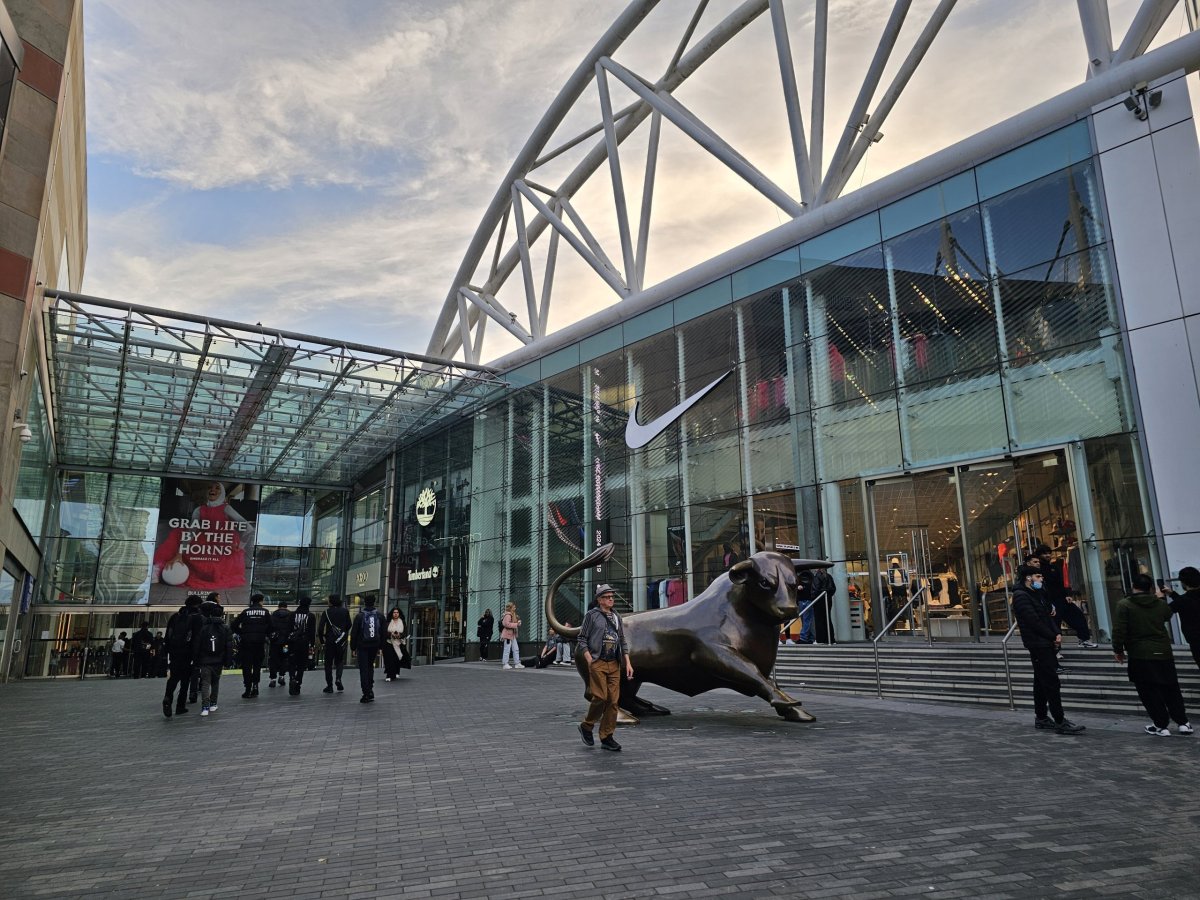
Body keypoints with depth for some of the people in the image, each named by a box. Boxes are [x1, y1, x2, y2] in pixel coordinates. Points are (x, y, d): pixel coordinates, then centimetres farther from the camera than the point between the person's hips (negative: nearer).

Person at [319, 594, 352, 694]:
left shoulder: (327, 612, -6)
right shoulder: (345, 611, 0)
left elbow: (320, 628, -9)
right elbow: (348, 625, 5)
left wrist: (322, 640, 2)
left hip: (330, 640, -2)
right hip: (341, 640, 2)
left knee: (328, 663, 8)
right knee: (340, 661, 16)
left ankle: (329, 686, 8)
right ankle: (338, 678, -9)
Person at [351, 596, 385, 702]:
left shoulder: (359, 616, -6)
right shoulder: (379, 616, 4)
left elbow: (354, 633, -4)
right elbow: (383, 633, 8)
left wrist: (353, 647, 3)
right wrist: (380, 647, 13)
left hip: (362, 646, -3)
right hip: (374, 646, 3)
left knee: (363, 669, 0)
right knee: (370, 666, 19)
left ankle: (366, 693, -4)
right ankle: (370, 689, 13)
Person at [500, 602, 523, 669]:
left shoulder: (512, 615, 19)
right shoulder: (507, 615, -14)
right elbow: (507, 624, -24)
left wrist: (517, 622, 10)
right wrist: (516, 624, -21)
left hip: (512, 635, 10)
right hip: (508, 634, -10)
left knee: (516, 649, 8)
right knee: (507, 649, -5)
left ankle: (517, 663, 10)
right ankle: (505, 664, 0)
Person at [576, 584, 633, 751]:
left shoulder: (616, 617, 15)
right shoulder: (592, 615, 0)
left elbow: (623, 641, 18)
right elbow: (582, 639, -2)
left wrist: (627, 662, 9)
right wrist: (589, 660, -12)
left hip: (614, 665, 5)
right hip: (597, 663, -5)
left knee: (613, 700, 1)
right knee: (600, 697, -11)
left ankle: (607, 737, 10)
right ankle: (586, 726, 12)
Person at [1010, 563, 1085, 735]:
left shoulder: (1036, 594, 18)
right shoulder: (1021, 596, -13)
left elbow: (1048, 616, 14)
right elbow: (1034, 622, -18)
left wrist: (1057, 633, -2)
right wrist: (1053, 637, -9)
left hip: (1046, 644, 10)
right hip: (1038, 645, -10)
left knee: (1042, 682, 12)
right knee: (1051, 683, -10)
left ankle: (1041, 718, 18)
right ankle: (1060, 722, -8)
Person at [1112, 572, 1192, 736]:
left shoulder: (1124, 605, -11)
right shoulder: (1161, 604, 3)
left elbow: (1119, 630, -13)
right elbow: (1169, 614, 28)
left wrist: (1118, 650, -1)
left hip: (1140, 656, -4)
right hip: (1163, 653, 4)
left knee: (1150, 692, 5)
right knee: (1171, 690, 17)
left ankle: (1161, 725, 9)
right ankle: (1183, 723, 21)